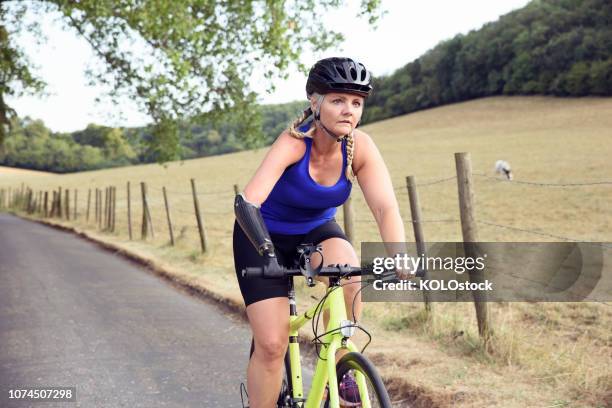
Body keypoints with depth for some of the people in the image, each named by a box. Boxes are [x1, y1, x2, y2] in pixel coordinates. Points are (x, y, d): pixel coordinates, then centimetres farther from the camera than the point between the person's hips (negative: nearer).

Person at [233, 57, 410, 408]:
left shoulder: (360, 146, -19)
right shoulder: (293, 142, -30)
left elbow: (386, 207, -28)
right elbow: (247, 202, -42)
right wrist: (268, 253, -56)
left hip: (317, 230, 3)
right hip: (266, 235, -3)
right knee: (271, 345, -11)